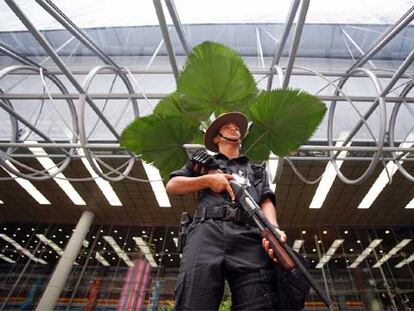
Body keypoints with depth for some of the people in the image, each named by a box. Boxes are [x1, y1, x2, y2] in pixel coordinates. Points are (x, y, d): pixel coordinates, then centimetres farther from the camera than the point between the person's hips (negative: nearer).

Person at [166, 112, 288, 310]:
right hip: (207, 232, 0)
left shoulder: (257, 170, 36)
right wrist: (208, 180, 7)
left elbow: (266, 201, 18)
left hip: (249, 237, 1)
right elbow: (171, 186, 22)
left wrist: (273, 228, -7)